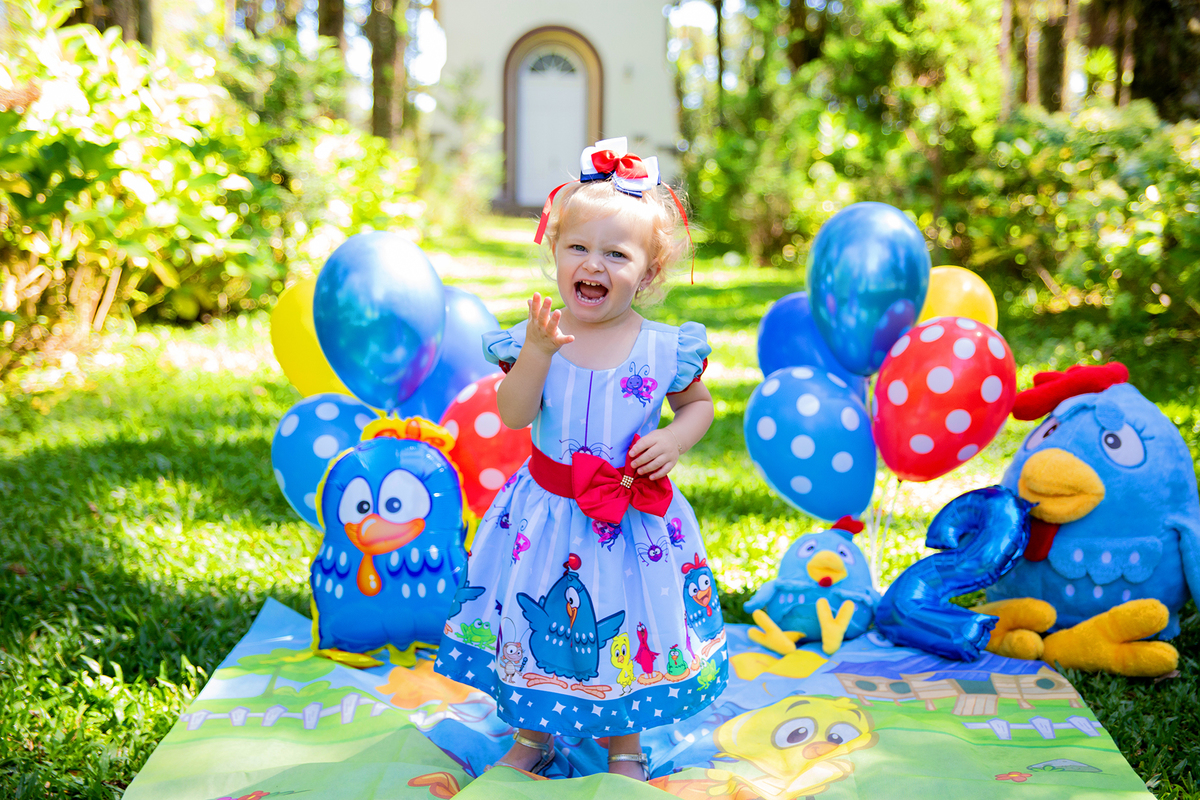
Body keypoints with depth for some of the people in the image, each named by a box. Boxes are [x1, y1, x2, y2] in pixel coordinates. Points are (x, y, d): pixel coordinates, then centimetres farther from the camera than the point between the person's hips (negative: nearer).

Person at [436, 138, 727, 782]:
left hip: (632, 518, 0)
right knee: (537, 625, 13)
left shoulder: (662, 348, -8)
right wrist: (538, 351, -29)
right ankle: (532, 736, 37)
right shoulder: (534, 337, -9)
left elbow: (698, 402, 7)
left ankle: (624, 748, 34)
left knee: (626, 631, 12)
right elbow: (512, 415, -17)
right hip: (547, 511, 1)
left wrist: (675, 439, -12)